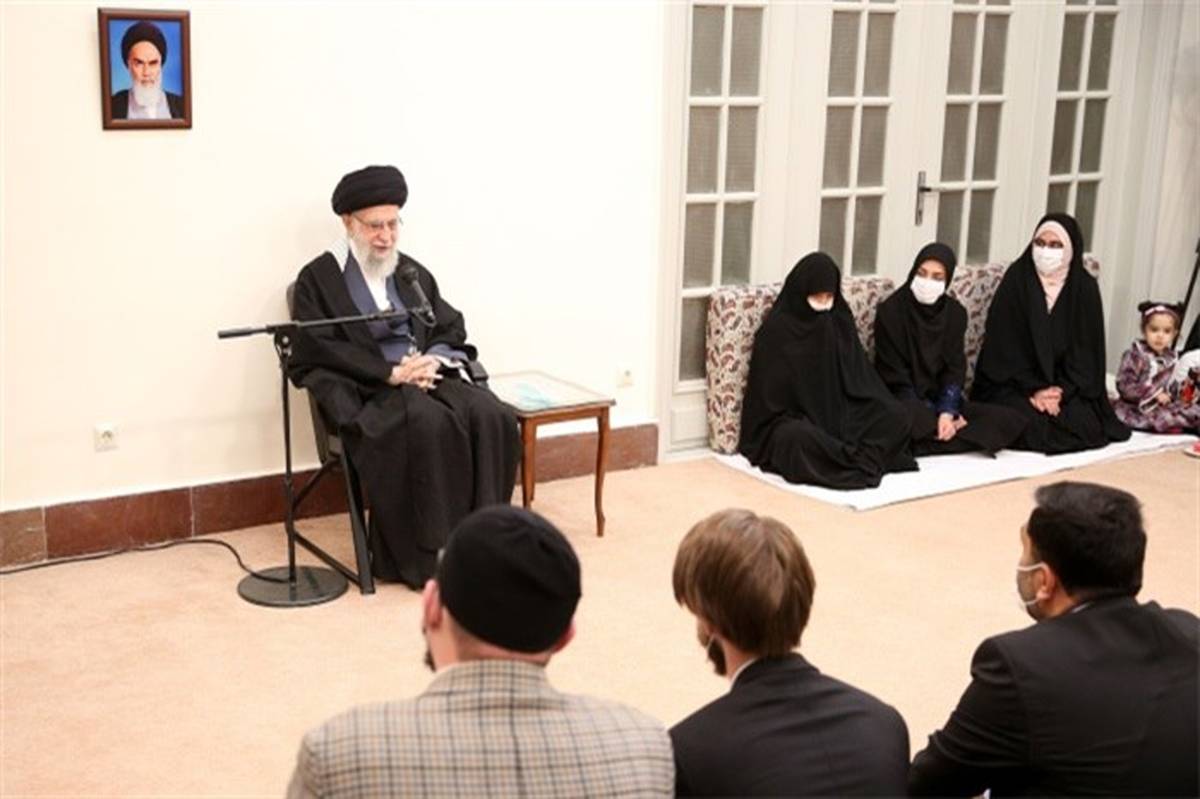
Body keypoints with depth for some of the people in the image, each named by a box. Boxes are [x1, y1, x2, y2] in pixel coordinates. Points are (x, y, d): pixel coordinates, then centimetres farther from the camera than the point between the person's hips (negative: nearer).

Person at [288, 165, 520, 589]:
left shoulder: (412, 272, 19)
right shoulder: (318, 278, 2)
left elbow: (451, 327, 16)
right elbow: (321, 350, -9)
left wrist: (433, 360, -8)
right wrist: (391, 372, -18)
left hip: (429, 376, 5)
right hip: (363, 389, -5)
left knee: (490, 415, -25)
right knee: (429, 423, -36)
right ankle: (426, 555, -27)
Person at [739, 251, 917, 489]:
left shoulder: (840, 321, 6)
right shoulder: (777, 329, -9)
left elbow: (861, 378, 11)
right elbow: (770, 398, -8)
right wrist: (803, 424, -18)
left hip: (838, 413, 5)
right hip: (792, 421, -5)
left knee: (896, 415, -17)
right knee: (800, 438, -39)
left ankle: (845, 459, -26)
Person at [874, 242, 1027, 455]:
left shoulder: (955, 313, 6)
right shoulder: (890, 311, -8)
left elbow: (955, 368, 0)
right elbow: (895, 375, -10)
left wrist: (947, 412, -18)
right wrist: (935, 417, -17)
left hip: (940, 400, 6)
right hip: (904, 403, -6)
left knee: (1011, 421, -17)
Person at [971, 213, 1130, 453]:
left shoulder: (1085, 287, -1)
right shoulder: (1016, 278, -7)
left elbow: (1087, 350, -1)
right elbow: (1004, 343, -10)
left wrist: (1061, 391, -15)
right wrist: (1032, 391, -17)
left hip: (1065, 386, 3)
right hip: (1014, 384, -2)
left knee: (1085, 425, -21)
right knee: (1029, 423, -28)